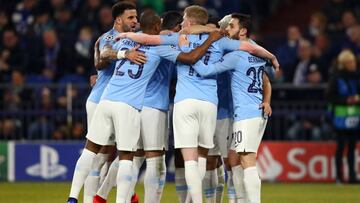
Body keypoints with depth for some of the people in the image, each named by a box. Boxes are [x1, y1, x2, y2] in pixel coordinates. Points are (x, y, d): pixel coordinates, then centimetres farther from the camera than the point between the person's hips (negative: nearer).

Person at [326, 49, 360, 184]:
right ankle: (339, 175, 6)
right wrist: (346, 100, -16)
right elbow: (330, 96, -7)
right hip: (341, 116, -4)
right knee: (341, 145, -1)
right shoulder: (336, 77, -7)